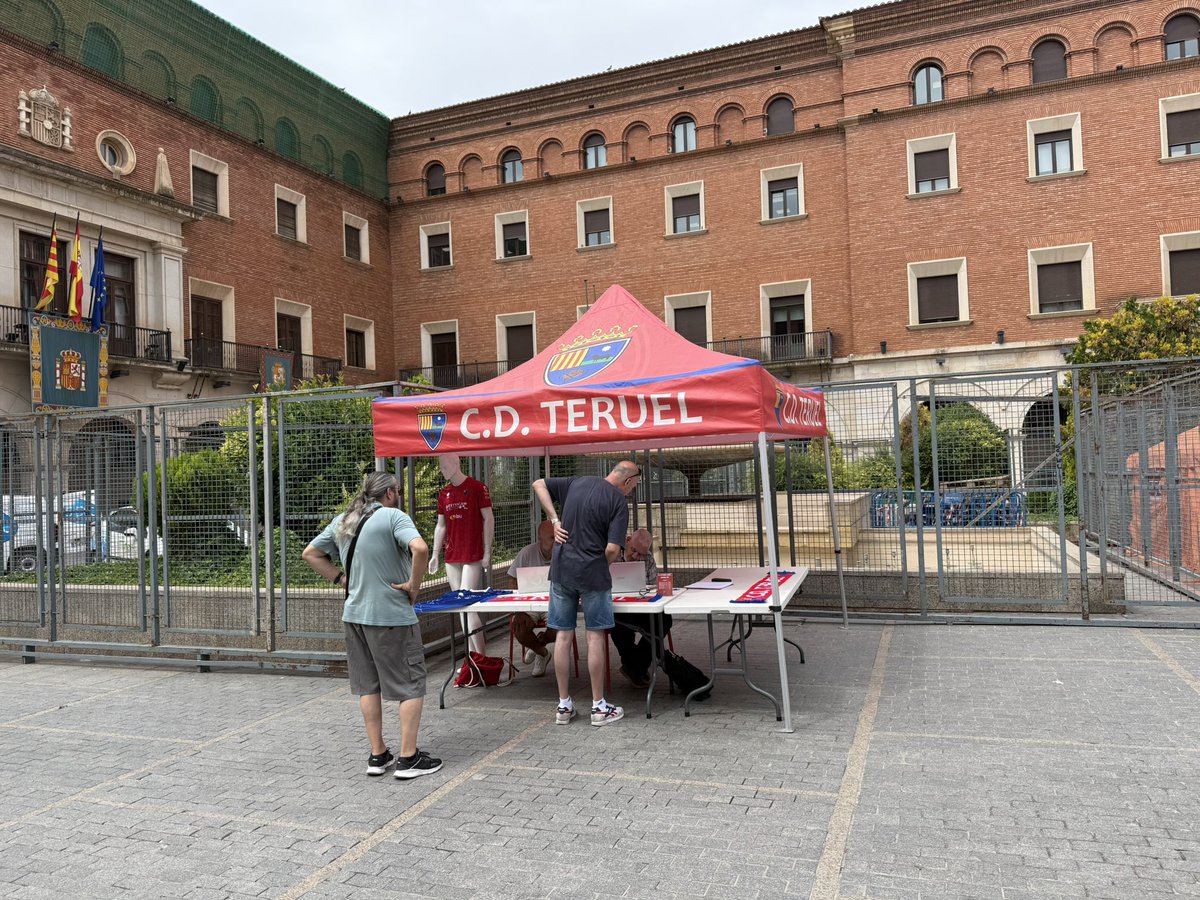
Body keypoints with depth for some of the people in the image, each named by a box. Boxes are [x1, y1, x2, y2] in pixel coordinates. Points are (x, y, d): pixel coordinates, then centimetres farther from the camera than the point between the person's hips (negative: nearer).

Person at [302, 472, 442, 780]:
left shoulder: (341, 522, 9)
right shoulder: (393, 516, -13)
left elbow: (310, 554, 19)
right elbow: (420, 549, -30)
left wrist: (341, 579, 12)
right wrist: (414, 584, -16)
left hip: (355, 614, 7)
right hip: (392, 616, -7)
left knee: (368, 685, 16)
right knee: (411, 685, 5)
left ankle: (377, 755, 22)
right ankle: (408, 757, 7)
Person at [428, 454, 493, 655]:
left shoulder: (477, 487, -5)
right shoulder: (443, 493, 12)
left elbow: (488, 519, -6)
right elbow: (441, 526, 17)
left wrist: (487, 552, -10)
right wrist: (435, 554, 11)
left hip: (473, 556, -6)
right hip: (452, 557, 6)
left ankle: (481, 654, -5)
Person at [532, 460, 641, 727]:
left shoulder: (578, 482, 8)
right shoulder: (619, 501, -8)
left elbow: (538, 485, 13)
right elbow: (612, 550, -14)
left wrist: (554, 520, 6)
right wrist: (601, 565, 7)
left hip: (561, 570, 5)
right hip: (593, 574, -5)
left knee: (563, 636, 8)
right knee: (595, 637, 5)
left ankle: (564, 705, 16)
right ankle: (599, 706, 12)